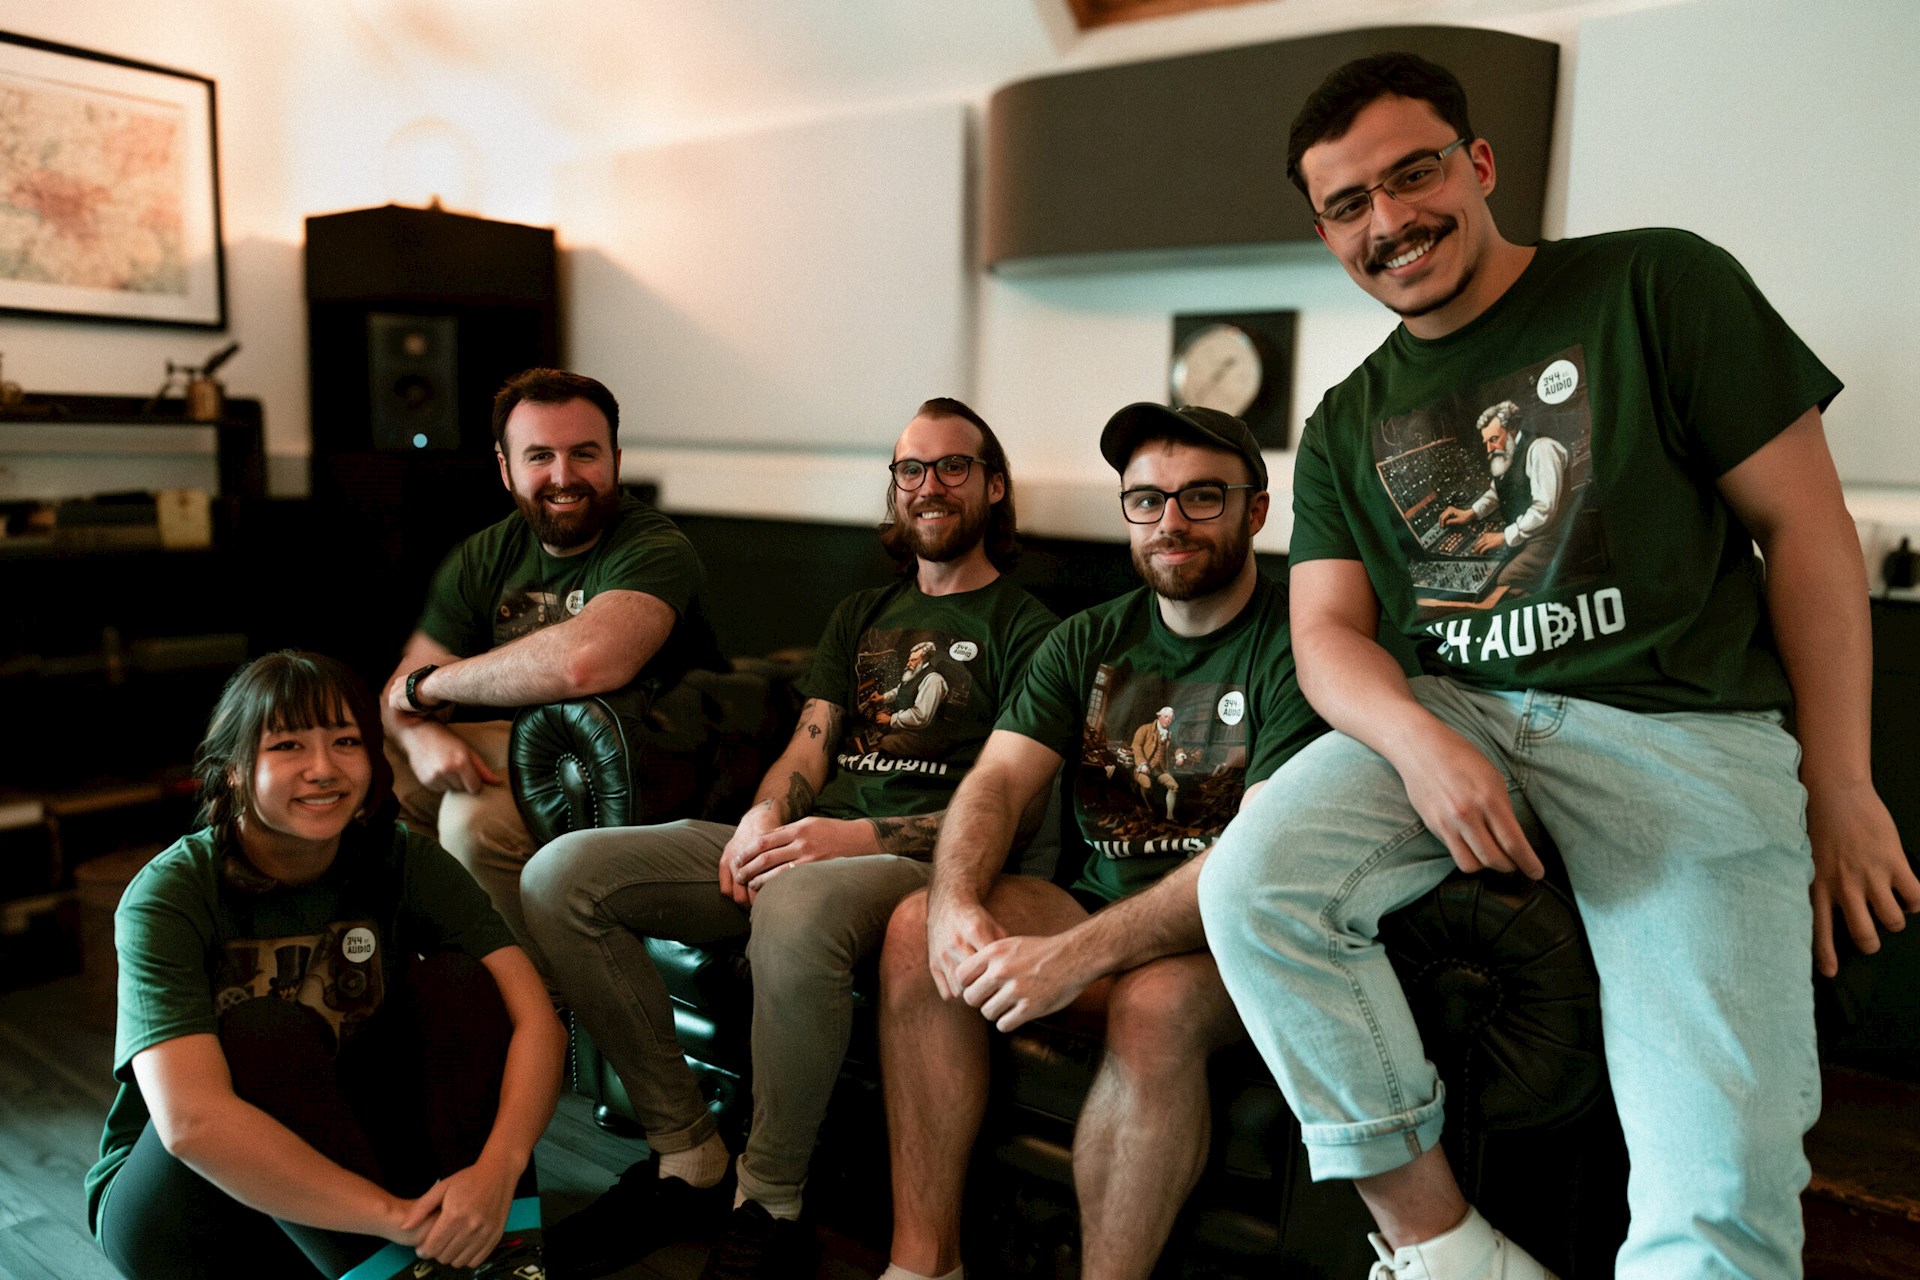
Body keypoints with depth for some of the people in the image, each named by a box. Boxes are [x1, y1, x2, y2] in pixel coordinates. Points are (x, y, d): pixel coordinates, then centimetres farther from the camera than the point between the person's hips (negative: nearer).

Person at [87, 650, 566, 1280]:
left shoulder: (404, 863, -11)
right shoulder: (168, 897, -20)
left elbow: (537, 1020, -19)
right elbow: (190, 1121, -35)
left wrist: (498, 1169, -37)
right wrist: (398, 1217, -38)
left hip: (348, 1150, 3)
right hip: (165, 1196, -3)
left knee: (451, 979, -19)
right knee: (264, 1032, -31)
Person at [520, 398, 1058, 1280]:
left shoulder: (1026, 629, 5)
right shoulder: (860, 616, 25)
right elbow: (808, 747, 17)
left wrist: (861, 836, -18)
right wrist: (767, 815, -7)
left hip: (916, 860, -6)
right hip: (797, 843, 6)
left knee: (796, 910, -42)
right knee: (561, 875, -14)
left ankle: (768, 1204, -16)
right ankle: (687, 1156, -5)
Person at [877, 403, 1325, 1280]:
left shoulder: (1295, 646, -11)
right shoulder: (1087, 642, 8)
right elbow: (997, 780, -3)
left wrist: (1080, 954, -32)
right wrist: (955, 901, -25)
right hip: (1101, 907, 5)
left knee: (1155, 1001, -36)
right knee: (916, 928, -17)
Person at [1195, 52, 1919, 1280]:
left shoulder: (1657, 285, 3)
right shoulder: (1347, 426, 13)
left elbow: (1805, 525, 2)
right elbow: (1327, 632, 6)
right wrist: (1418, 741, -17)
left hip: (1690, 725, -2)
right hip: (1450, 714, 3)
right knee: (1252, 881, -25)